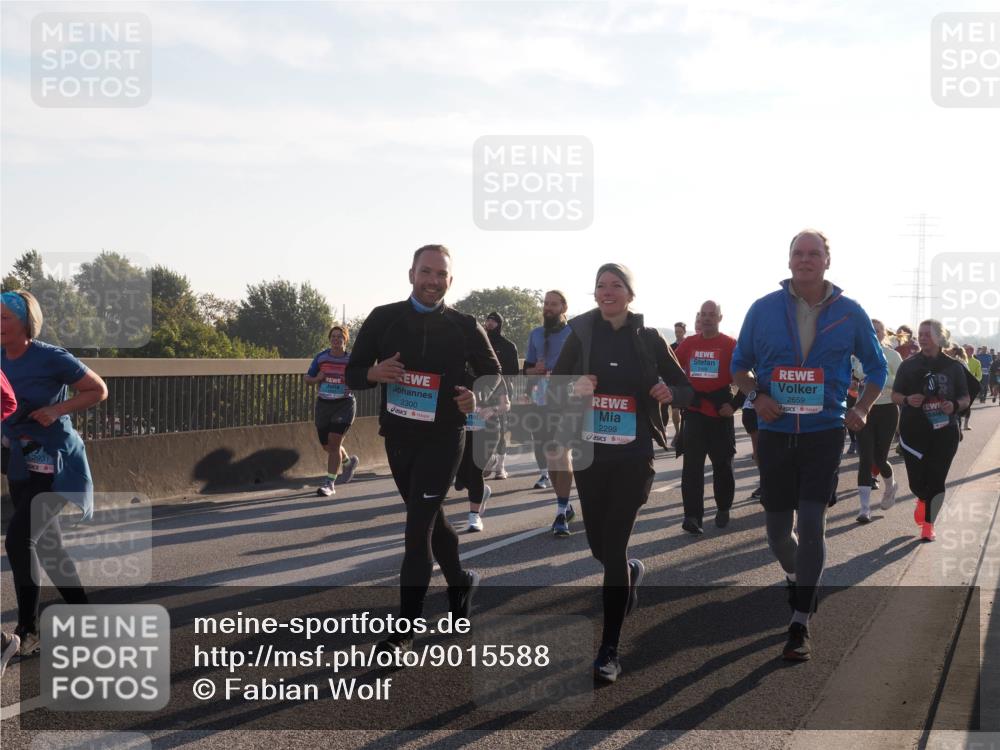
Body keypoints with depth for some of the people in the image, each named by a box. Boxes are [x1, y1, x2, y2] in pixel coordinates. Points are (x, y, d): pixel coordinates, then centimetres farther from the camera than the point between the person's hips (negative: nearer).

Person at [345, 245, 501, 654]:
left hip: (443, 438, -3)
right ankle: (460, 582, 43)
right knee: (429, 518, 19)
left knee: (418, 528, -10)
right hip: (397, 436, 3)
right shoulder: (384, 319, 0)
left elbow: (492, 371, 8)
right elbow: (352, 374, 2)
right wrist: (374, 373, -22)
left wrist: (478, 396, -15)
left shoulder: (464, 326, -3)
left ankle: (404, 628, -4)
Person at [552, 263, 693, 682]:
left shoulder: (649, 339, -1)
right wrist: (573, 389, -18)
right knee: (599, 545, 12)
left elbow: (687, 389, 5)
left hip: (633, 457, -2)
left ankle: (609, 651, -3)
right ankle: (632, 573, 49)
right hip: (590, 453, 3)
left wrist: (669, 393, -17)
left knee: (614, 545, -9)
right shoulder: (581, 335, 1)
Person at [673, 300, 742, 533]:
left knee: (722, 464, 9)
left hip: (720, 412, -2)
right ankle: (692, 516, -6)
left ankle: (723, 509, 27)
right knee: (692, 466, -5)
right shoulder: (689, 343, 5)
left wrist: (734, 404, -10)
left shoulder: (731, 344, -4)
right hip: (694, 412, 2)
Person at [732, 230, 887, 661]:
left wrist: (862, 409, -4)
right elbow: (740, 364, 9)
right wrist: (755, 395, -10)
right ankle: (794, 578, 42)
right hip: (776, 435, 2)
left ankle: (800, 625, -3)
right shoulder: (763, 310, 0)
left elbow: (876, 368, 12)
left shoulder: (849, 313, 0)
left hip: (824, 435, -1)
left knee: (811, 524, -11)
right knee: (778, 531, 8)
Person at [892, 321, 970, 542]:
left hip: (944, 431, 0)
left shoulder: (954, 366, 3)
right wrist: (907, 400, -15)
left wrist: (955, 405, -14)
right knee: (916, 481, 1)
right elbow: (895, 395, 7)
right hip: (913, 430, 0)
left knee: (936, 479, -2)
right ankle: (922, 500, 36)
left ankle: (928, 524, 12)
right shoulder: (909, 365, 3)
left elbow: (965, 398, 9)